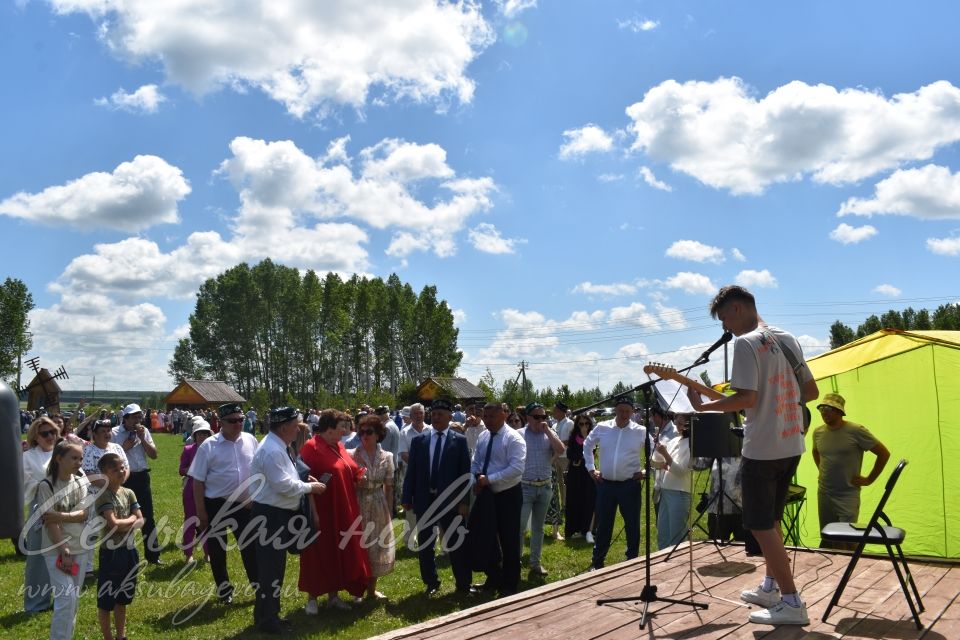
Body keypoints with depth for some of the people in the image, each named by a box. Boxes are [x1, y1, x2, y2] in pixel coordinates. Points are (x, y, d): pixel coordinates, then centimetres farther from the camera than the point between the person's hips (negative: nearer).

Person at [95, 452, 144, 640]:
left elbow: (140, 521, 2)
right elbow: (113, 524, -25)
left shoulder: (128, 493, 5)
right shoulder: (104, 495, -15)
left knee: (122, 598, 19)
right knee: (106, 601, 6)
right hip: (111, 552, -7)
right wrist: (132, 519, -9)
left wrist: (125, 525, -17)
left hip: (129, 550, 7)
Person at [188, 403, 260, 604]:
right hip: (216, 505, -2)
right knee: (217, 550, 11)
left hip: (243, 504, 2)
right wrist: (201, 512, -10)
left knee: (250, 545, 10)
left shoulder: (250, 441, -2)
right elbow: (198, 481, -9)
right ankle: (224, 589, 28)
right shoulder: (209, 446, -12)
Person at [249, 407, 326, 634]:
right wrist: (310, 487, -14)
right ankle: (265, 619, 11)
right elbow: (284, 485, -26)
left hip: (279, 514, 11)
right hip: (269, 516, -11)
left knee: (276, 566, 18)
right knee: (269, 568, -1)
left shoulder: (278, 447, 10)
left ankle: (271, 614, 30)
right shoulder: (271, 451, -23)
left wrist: (303, 479, 5)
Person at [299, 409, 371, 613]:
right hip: (323, 512, -8)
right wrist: (312, 512, -22)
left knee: (339, 552, 14)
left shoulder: (339, 447, 9)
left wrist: (359, 476, -3)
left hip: (343, 511, 8)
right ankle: (312, 598, 16)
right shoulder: (311, 447, -15)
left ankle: (333, 595, 25)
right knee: (319, 554, 3)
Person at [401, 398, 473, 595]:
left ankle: (463, 584, 18)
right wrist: (407, 498, 1)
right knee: (424, 544, 11)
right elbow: (411, 471, 4)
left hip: (450, 500, -2)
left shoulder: (460, 441, -2)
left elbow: (465, 473, -3)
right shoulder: (419, 440, 3)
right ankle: (431, 583, 26)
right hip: (424, 499, 2)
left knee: (457, 543, 5)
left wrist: (464, 501, -8)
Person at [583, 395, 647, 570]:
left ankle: (633, 561, 23)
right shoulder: (602, 428, 0)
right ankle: (597, 562, 23)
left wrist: (646, 471, -1)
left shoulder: (641, 432, -6)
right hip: (605, 484, 2)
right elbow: (587, 446, 16)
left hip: (630, 485, -2)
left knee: (632, 525, 8)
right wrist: (591, 468, 10)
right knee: (603, 525, 11)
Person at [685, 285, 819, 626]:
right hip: (791, 445, 9)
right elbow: (812, 391, 15)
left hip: (762, 448, -9)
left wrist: (703, 405, -11)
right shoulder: (788, 339, 12)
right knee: (771, 520, 21)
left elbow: (747, 398, -22)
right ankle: (771, 587, 30)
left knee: (760, 526, -1)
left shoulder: (746, 343, -14)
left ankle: (792, 603, -1)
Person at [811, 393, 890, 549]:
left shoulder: (856, 431, -11)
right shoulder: (818, 432, 5)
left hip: (848, 495, -5)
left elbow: (884, 453, -5)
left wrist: (869, 480, -4)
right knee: (827, 540, 10)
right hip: (823, 494, 5)